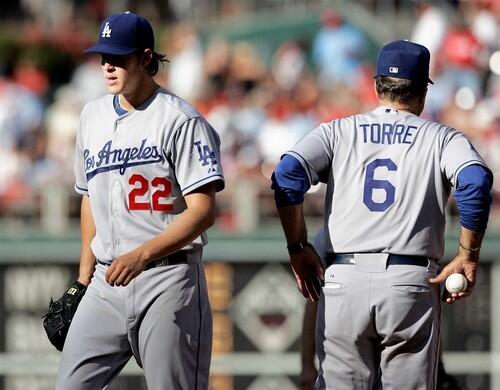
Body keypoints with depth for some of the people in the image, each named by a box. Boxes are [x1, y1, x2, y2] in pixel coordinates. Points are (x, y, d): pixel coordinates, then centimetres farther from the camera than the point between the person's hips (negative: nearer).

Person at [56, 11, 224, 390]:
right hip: (106, 283, 6)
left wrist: (140, 255, -25)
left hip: (167, 283, -6)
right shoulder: (93, 115, 14)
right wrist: (84, 276, 20)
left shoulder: (179, 120, -9)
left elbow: (203, 211, -15)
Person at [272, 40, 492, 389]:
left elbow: (288, 176, -4)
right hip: (412, 283, -1)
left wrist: (298, 248, 4)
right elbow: (476, 181, -12)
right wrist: (468, 256, -5)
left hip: (344, 281, 1)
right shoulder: (442, 138, 8)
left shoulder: (338, 131, 12)